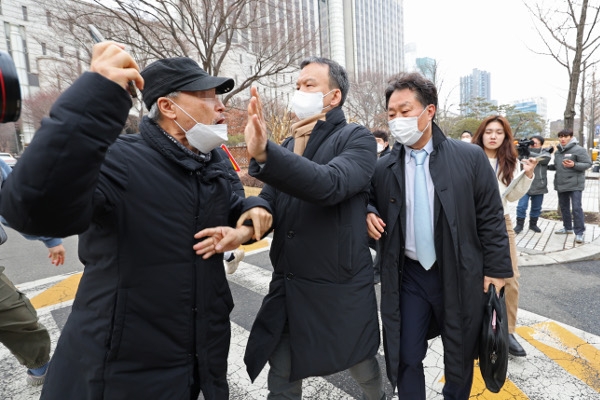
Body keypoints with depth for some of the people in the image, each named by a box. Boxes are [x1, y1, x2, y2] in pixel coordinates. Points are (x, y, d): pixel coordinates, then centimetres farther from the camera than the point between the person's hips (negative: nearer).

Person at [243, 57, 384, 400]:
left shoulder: (357, 139, -8)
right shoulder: (289, 146, 10)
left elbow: (330, 184, -28)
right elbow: (271, 200, 5)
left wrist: (264, 153, -41)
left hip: (340, 288, -4)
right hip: (287, 287, 5)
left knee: (363, 368, 21)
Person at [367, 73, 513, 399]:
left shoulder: (470, 157, -7)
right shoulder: (383, 168, -3)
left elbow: (491, 219, -3)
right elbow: (372, 206, 10)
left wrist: (496, 270, -4)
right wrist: (369, 215, -13)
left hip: (460, 276, 0)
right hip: (408, 276, 1)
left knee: (460, 358, 20)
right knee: (405, 358, 9)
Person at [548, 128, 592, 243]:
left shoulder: (579, 149, -9)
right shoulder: (557, 152, 12)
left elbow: (588, 163, -12)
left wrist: (574, 165, -26)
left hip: (575, 184, -7)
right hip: (561, 184, 7)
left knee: (576, 208, -7)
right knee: (563, 207, 16)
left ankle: (579, 232, 1)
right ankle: (567, 227, 30)